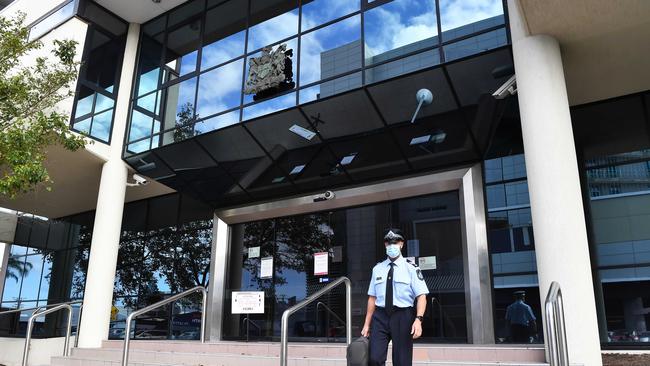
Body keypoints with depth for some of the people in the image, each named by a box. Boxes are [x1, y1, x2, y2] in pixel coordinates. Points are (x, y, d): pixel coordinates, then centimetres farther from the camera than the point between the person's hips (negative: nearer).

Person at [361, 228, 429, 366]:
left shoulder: (411, 268, 0)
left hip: (402, 317, -2)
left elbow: (421, 296, -7)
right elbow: (372, 298, 11)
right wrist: (367, 324, 8)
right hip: (380, 317, 2)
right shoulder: (377, 269, 11)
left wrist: (418, 320, -22)